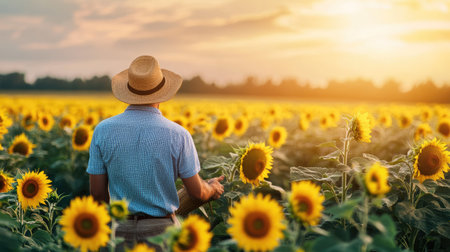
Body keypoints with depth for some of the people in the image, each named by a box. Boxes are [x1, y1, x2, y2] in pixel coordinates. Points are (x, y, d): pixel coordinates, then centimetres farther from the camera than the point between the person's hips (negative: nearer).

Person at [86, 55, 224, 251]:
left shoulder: (103, 130, -5)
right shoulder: (177, 135, -10)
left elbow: (97, 192, -1)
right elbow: (196, 192, -3)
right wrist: (212, 189, 19)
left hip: (121, 228, 2)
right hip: (161, 228, -1)